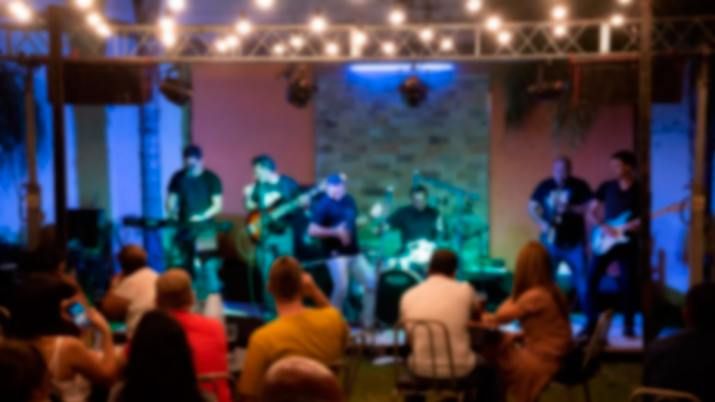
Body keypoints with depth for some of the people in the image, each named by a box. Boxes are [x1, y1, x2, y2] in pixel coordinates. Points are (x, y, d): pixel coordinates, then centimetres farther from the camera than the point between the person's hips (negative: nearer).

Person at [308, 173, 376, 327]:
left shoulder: (348, 200, 10)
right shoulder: (323, 205, -11)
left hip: (354, 251, 8)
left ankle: (368, 321, 19)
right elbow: (312, 230, -19)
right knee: (341, 287, -16)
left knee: (371, 281, 6)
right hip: (336, 253, -7)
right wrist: (335, 232, -23)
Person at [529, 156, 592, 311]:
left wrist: (570, 208, -19)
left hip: (574, 241, -1)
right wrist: (541, 222, -8)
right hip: (551, 240, 2)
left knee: (582, 276, -2)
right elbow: (532, 207, 9)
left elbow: (590, 207, -5)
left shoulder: (579, 186, -1)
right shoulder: (544, 186, 4)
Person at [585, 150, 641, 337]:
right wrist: (604, 227, -8)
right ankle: (592, 321, 7)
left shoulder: (640, 190, -1)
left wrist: (626, 227, -19)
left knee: (628, 283, -1)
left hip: (628, 243, -2)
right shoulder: (607, 187, 6)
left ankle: (628, 324, 13)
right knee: (592, 278, -3)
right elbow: (592, 211, 7)